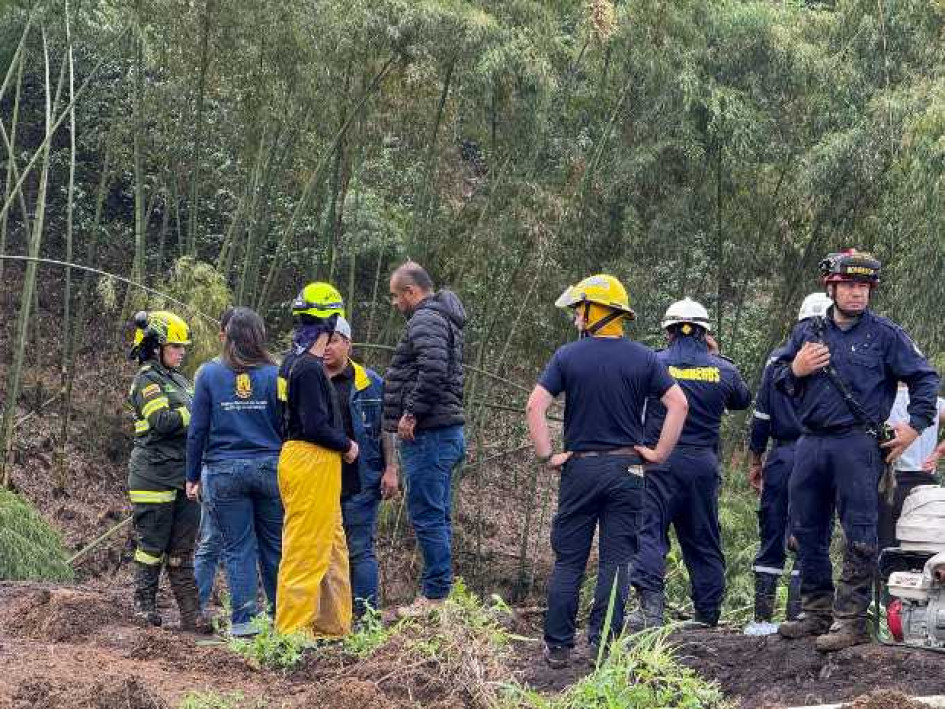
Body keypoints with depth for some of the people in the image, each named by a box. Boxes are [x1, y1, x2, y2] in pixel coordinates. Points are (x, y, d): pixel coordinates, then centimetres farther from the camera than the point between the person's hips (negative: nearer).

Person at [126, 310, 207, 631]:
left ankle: (190, 612, 7)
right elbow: (162, 421, -20)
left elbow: (191, 424, 20)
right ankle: (144, 604, 9)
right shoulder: (147, 379, -7)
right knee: (153, 544, -1)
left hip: (184, 474, 8)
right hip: (155, 475, -8)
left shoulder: (179, 380, 19)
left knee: (182, 547, 7)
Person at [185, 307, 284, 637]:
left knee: (238, 549, 3)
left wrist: (192, 476, 7)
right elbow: (286, 426, 2)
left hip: (224, 471, -1)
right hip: (270, 469, 1)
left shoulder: (209, 374, -2)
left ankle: (243, 620, 1)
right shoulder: (274, 374, -1)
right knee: (274, 546, 9)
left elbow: (197, 430, 1)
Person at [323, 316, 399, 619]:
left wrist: (390, 470, -2)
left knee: (360, 549, -2)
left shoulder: (370, 383, 4)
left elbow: (385, 429, 5)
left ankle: (365, 615, 1)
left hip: (360, 483, -3)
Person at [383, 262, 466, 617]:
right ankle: (438, 592, 18)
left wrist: (411, 413, -21)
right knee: (437, 516, 13)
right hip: (446, 431, 11)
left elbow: (433, 369, -27)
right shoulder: (444, 319, 22)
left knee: (427, 516, -8)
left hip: (427, 434, -11)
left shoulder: (426, 319, -12)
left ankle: (435, 595, -6)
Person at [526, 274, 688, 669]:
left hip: (580, 467, -1)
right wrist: (660, 453, -1)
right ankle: (603, 647, 2)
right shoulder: (643, 359, 1)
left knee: (568, 561, 7)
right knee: (616, 561, 4)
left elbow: (535, 406, -11)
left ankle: (558, 646, 8)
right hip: (626, 469, 1)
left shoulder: (568, 356, -3)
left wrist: (546, 456, -4)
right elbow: (679, 404, -5)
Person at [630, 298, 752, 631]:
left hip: (662, 460, -3)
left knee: (650, 530, -7)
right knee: (704, 539, 14)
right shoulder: (723, 369, 4)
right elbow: (743, 399, 23)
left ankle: (651, 605, -25)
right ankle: (708, 612, 20)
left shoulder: (654, 363, -5)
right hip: (704, 464, 3)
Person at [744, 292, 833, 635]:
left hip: (781, 457, 2)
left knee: (771, 540, 8)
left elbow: (761, 415, 6)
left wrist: (755, 461, 14)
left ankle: (762, 618, 8)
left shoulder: (778, 360, 5)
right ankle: (796, 617, 0)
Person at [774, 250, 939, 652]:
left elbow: (924, 378, 5)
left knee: (858, 536, -6)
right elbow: (777, 378, 18)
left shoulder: (885, 335, 3)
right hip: (811, 445, 5)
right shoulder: (807, 332, 13)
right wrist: (795, 370, -3)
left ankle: (850, 620, -5)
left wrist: (916, 425, -3)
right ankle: (817, 612, 21)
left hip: (858, 447, -5)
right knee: (807, 532, 10)